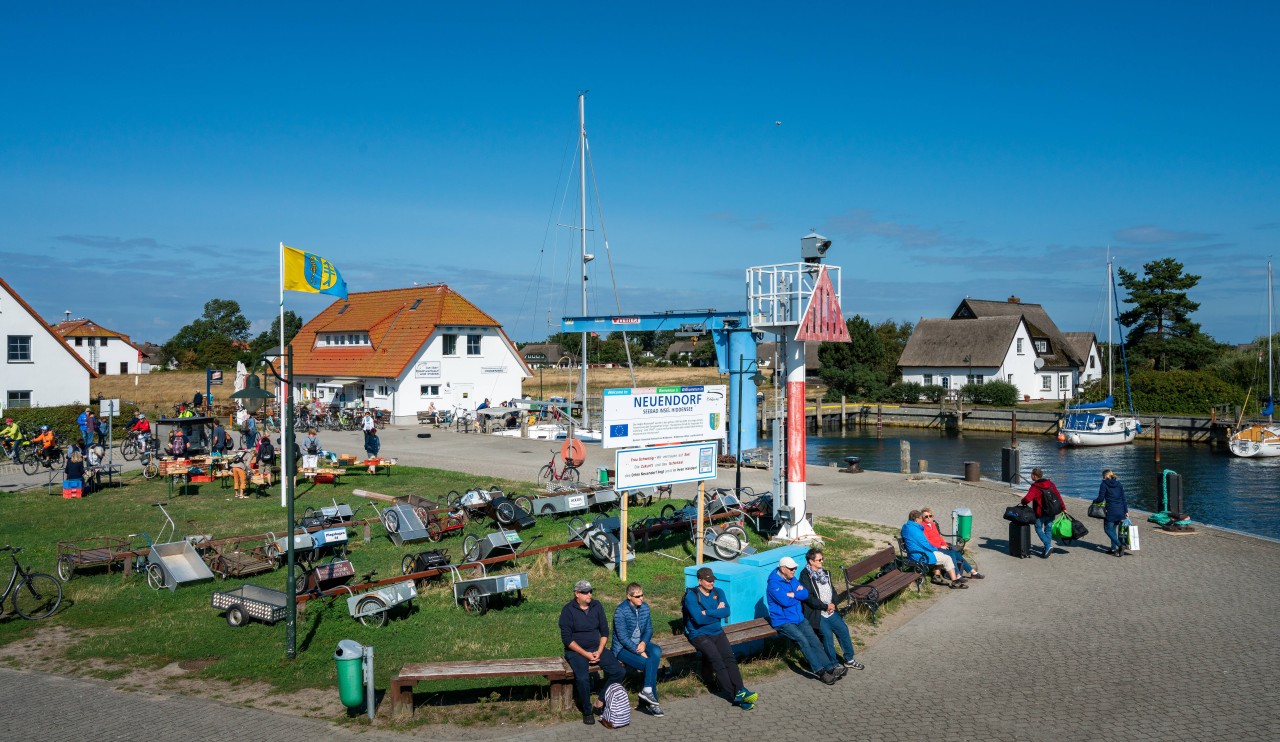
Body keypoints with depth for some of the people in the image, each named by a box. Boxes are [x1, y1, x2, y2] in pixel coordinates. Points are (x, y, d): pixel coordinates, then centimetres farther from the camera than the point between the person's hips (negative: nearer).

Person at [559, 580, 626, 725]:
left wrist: (599, 652, -8)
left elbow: (604, 631, 7)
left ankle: (600, 703, -2)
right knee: (582, 678, -31)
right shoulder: (568, 610, -9)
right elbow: (566, 638, -12)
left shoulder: (597, 606, 4)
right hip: (576, 651, -4)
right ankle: (587, 711, -7)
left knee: (619, 671, -16)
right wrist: (586, 654, -17)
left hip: (597, 649, 5)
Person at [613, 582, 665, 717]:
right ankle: (652, 702, -10)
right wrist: (640, 652, -22)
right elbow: (623, 637, -20)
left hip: (640, 644, 6)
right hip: (623, 649, -6)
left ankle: (647, 690, -24)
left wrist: (644, 643, -12)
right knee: (649, 664, -25)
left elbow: (649, 629, 9)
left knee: (657, 651, -27)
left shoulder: (645, 607, 1)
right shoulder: (620, 611, -18)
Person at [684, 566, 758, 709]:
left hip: (717, 632, 5)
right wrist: (717, 611, -7)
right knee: (717, 659, -26)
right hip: (699, 635, -5)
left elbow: (726, 611, -6)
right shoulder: (691, 596, -7)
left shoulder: (718, 592, 10)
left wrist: (708, 613, -15)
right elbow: (699, 619, -18)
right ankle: (736, 694, -29)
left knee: (729, 657, -21)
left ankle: (740, 691, -28)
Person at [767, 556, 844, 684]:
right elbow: (785, 601, -23)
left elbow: (806, 594, 3)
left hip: (799, 618, 7)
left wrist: (792, 595, -14)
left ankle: (831, 668, -13)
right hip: (783, 622, -7)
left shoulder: (793, 579, 11)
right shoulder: (774, 584, -14)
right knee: (802, 640, -25)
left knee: (814, 640, -10)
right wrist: (798, 595, -5)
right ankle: (820, 671, -24)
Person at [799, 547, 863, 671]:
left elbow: (833, 590, 15)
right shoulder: (805, 576, -11)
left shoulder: (825, 573, 13)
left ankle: (849, 660, 16)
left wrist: (833, 604, -4)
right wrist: (826, 606, -14)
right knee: (827, 634, -15)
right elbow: (808, 598, -17)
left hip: (830, 610, 7)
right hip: (816, 613, -7)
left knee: (843, 629, 1)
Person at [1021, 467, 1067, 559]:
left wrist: (1023, 502, -6)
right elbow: (1058, 495, 8)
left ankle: (1048, 545, -9)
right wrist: (1063, 507, 14)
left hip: (1041, 512, -6)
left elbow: (1027, 499, -29)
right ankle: (1047, 548, 15)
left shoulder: (1035, 487, -17)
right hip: (1052, 511, 6)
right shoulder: (1050, 483, 5)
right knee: (1048, 529, 14)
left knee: (1039, 529, 8)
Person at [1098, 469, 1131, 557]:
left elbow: (1101, 498, -8)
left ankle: (1120, 545, -15)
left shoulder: (1104, 484, -4)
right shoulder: (1119, 484, 13)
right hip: (1120, 510, 6)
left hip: (1111, 511, -6)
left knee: (1108, 529, 2)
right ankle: (1113, 548, 17)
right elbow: (1123, 498, 12)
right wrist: (1126, 511, 15)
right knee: (1113, 529, 17)